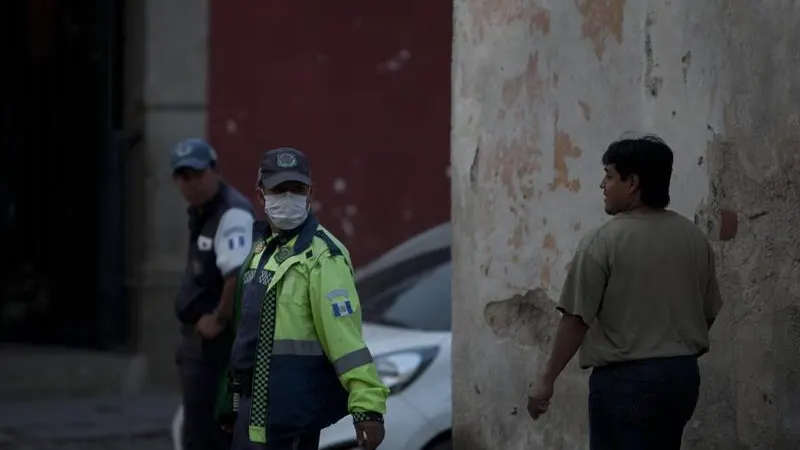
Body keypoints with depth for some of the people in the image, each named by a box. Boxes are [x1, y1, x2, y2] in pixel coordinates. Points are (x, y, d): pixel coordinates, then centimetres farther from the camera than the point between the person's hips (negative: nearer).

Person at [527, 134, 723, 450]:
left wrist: (547, 379, -7)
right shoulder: (695, 238, 6)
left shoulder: (603, 241, -13)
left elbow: (577, 319, -13)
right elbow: (708, 313, 13)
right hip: (683, 373, 7)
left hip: (625, 377, -7)